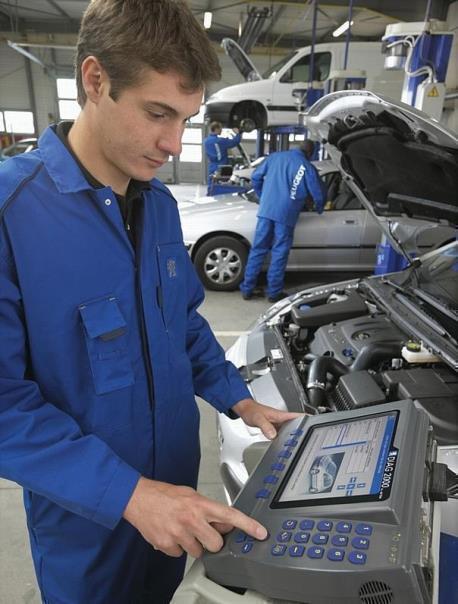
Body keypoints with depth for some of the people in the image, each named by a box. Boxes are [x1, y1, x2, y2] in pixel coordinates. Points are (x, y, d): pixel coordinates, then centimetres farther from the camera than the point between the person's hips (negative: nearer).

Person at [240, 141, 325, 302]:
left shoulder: (275, 156, 13)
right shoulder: (308, 168, 4)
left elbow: (255, 177, 15)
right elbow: (319, 195, 6)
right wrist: (319, 210, 28)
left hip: (266, 210, 3)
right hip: (286, 214, -3)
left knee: (258, 249, 9)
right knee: (279, 253, 6)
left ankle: (247, 289, 12)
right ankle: (274, 292, 12)